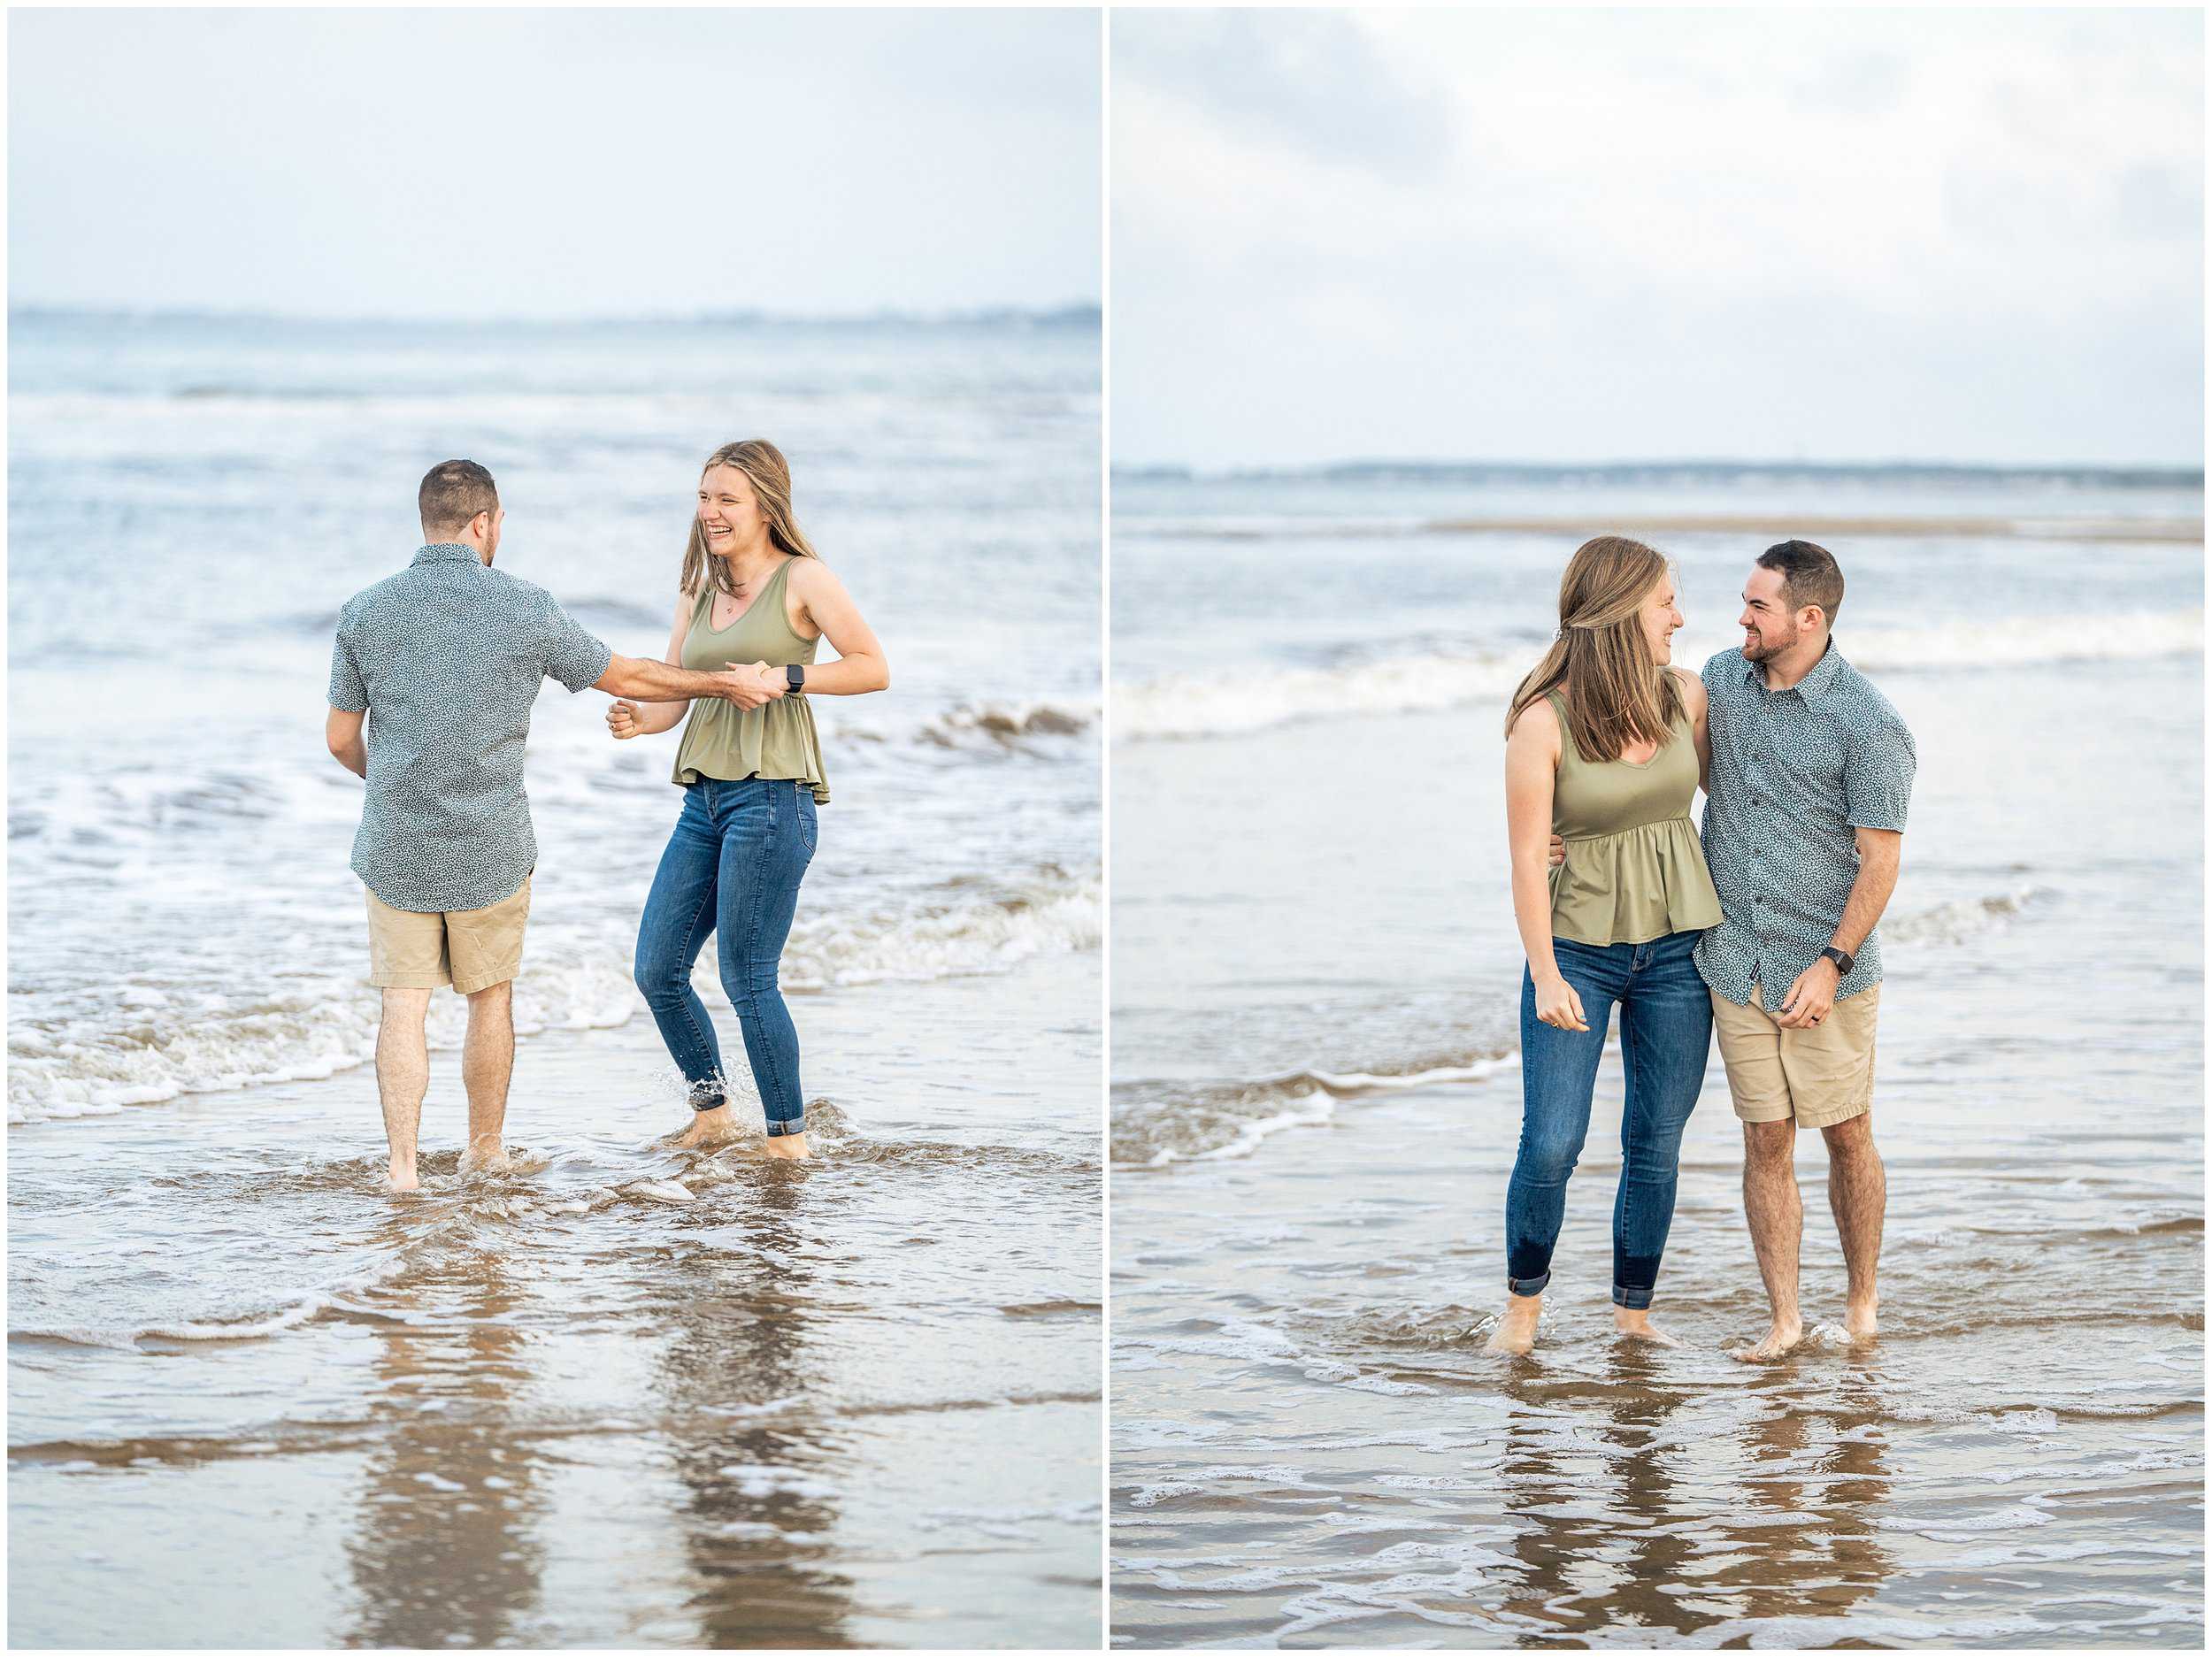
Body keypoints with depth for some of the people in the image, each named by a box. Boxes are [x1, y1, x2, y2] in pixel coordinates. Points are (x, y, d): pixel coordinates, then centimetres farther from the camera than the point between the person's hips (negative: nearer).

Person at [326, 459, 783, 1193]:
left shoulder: (365, 612, -4)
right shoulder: (524, 609, -9)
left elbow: (341, 740, 4)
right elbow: (627, 677, 3)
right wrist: (725, 684, 18)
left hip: (396, 848, 1)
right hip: (490, 849, -1)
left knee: (404, 1006, 6)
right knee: (489, 997, 16)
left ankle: (402, 1164, -2)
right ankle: (483, 1153, 27)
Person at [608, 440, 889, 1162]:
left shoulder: (802, 579, -2)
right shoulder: (697, 593, 17)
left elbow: (875, 668, -6)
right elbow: (671, 697, 13)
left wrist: (785, 678, -16)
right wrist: (636, 719, -9)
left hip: (772, 794, -7)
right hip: (704, 798, 7)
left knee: (746, 977, -7)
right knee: (657, 970, 6)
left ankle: (788, 1139, 6)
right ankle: (712, 1114, 25)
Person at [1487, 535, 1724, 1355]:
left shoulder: (1684, 695, 0)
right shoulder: (1543, 720, -13)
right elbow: (1526, 857, -12)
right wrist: (1546, 978, -19)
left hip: (1677, 949, 4)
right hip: (1579, 948, -4)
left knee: (1656, 1146, 6)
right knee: (1550, 1145, -8)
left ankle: (1633, 1313, 22)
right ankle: (1523, 1303, 15)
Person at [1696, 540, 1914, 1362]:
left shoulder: (1870, 725, -14)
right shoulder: (1723, 679, 5)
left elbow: (1881, 861, -12)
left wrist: (1832, 964, -19)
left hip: (1826, 971, -4)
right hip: (1735, 964, 4)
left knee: (1847, 1138, 8)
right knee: (1767, 1143, 5)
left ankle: (1861, 1302, 23)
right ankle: (1783, 1320, 11)